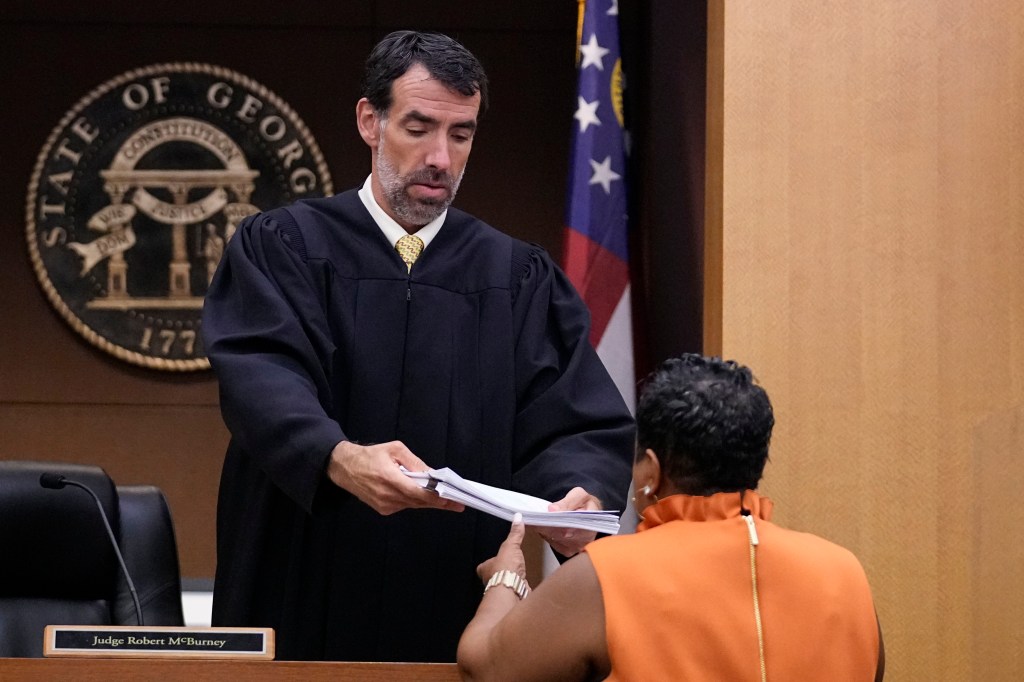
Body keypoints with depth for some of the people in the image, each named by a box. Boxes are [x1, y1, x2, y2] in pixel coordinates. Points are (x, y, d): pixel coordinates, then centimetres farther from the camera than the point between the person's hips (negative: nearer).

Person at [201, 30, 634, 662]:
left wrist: (581, 496, -25)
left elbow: (573, 425, -2)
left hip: (460, 606, 2)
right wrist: (339, 459, -37)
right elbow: (264, 377, -17)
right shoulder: (283, 248, 1)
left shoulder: (521, 279, 8)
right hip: (303, 604, -2)